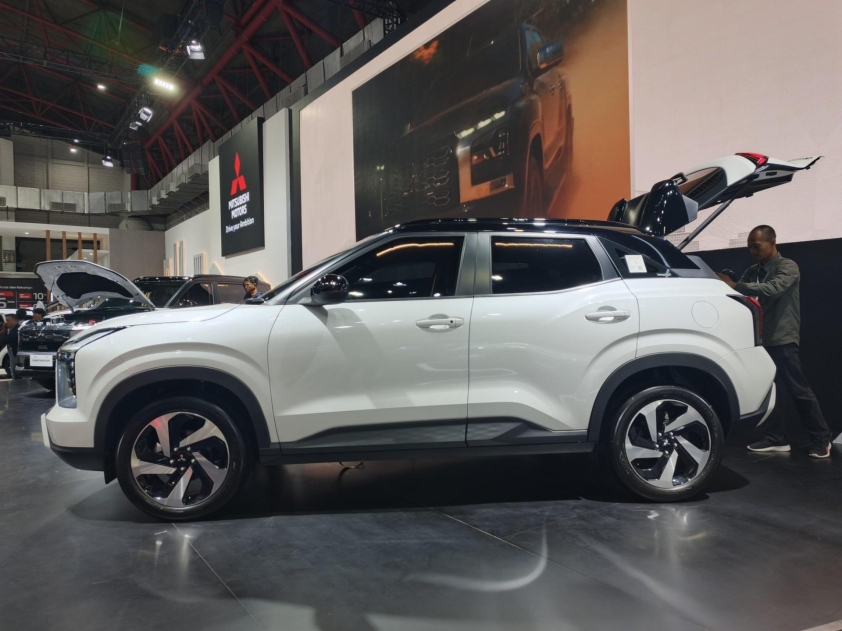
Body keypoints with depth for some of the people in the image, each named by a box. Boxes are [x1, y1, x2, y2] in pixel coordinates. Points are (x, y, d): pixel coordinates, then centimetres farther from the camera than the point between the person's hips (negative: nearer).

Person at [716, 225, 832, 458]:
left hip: (783, 339, -6)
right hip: (763, 340, 6)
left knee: (798, 390, -1)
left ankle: (821, 439, 12)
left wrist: (736, 285, -31)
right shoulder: (753, 272, 15)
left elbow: (773, 289, -24)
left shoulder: (788, 267, -5)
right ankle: (777, 439, 14)